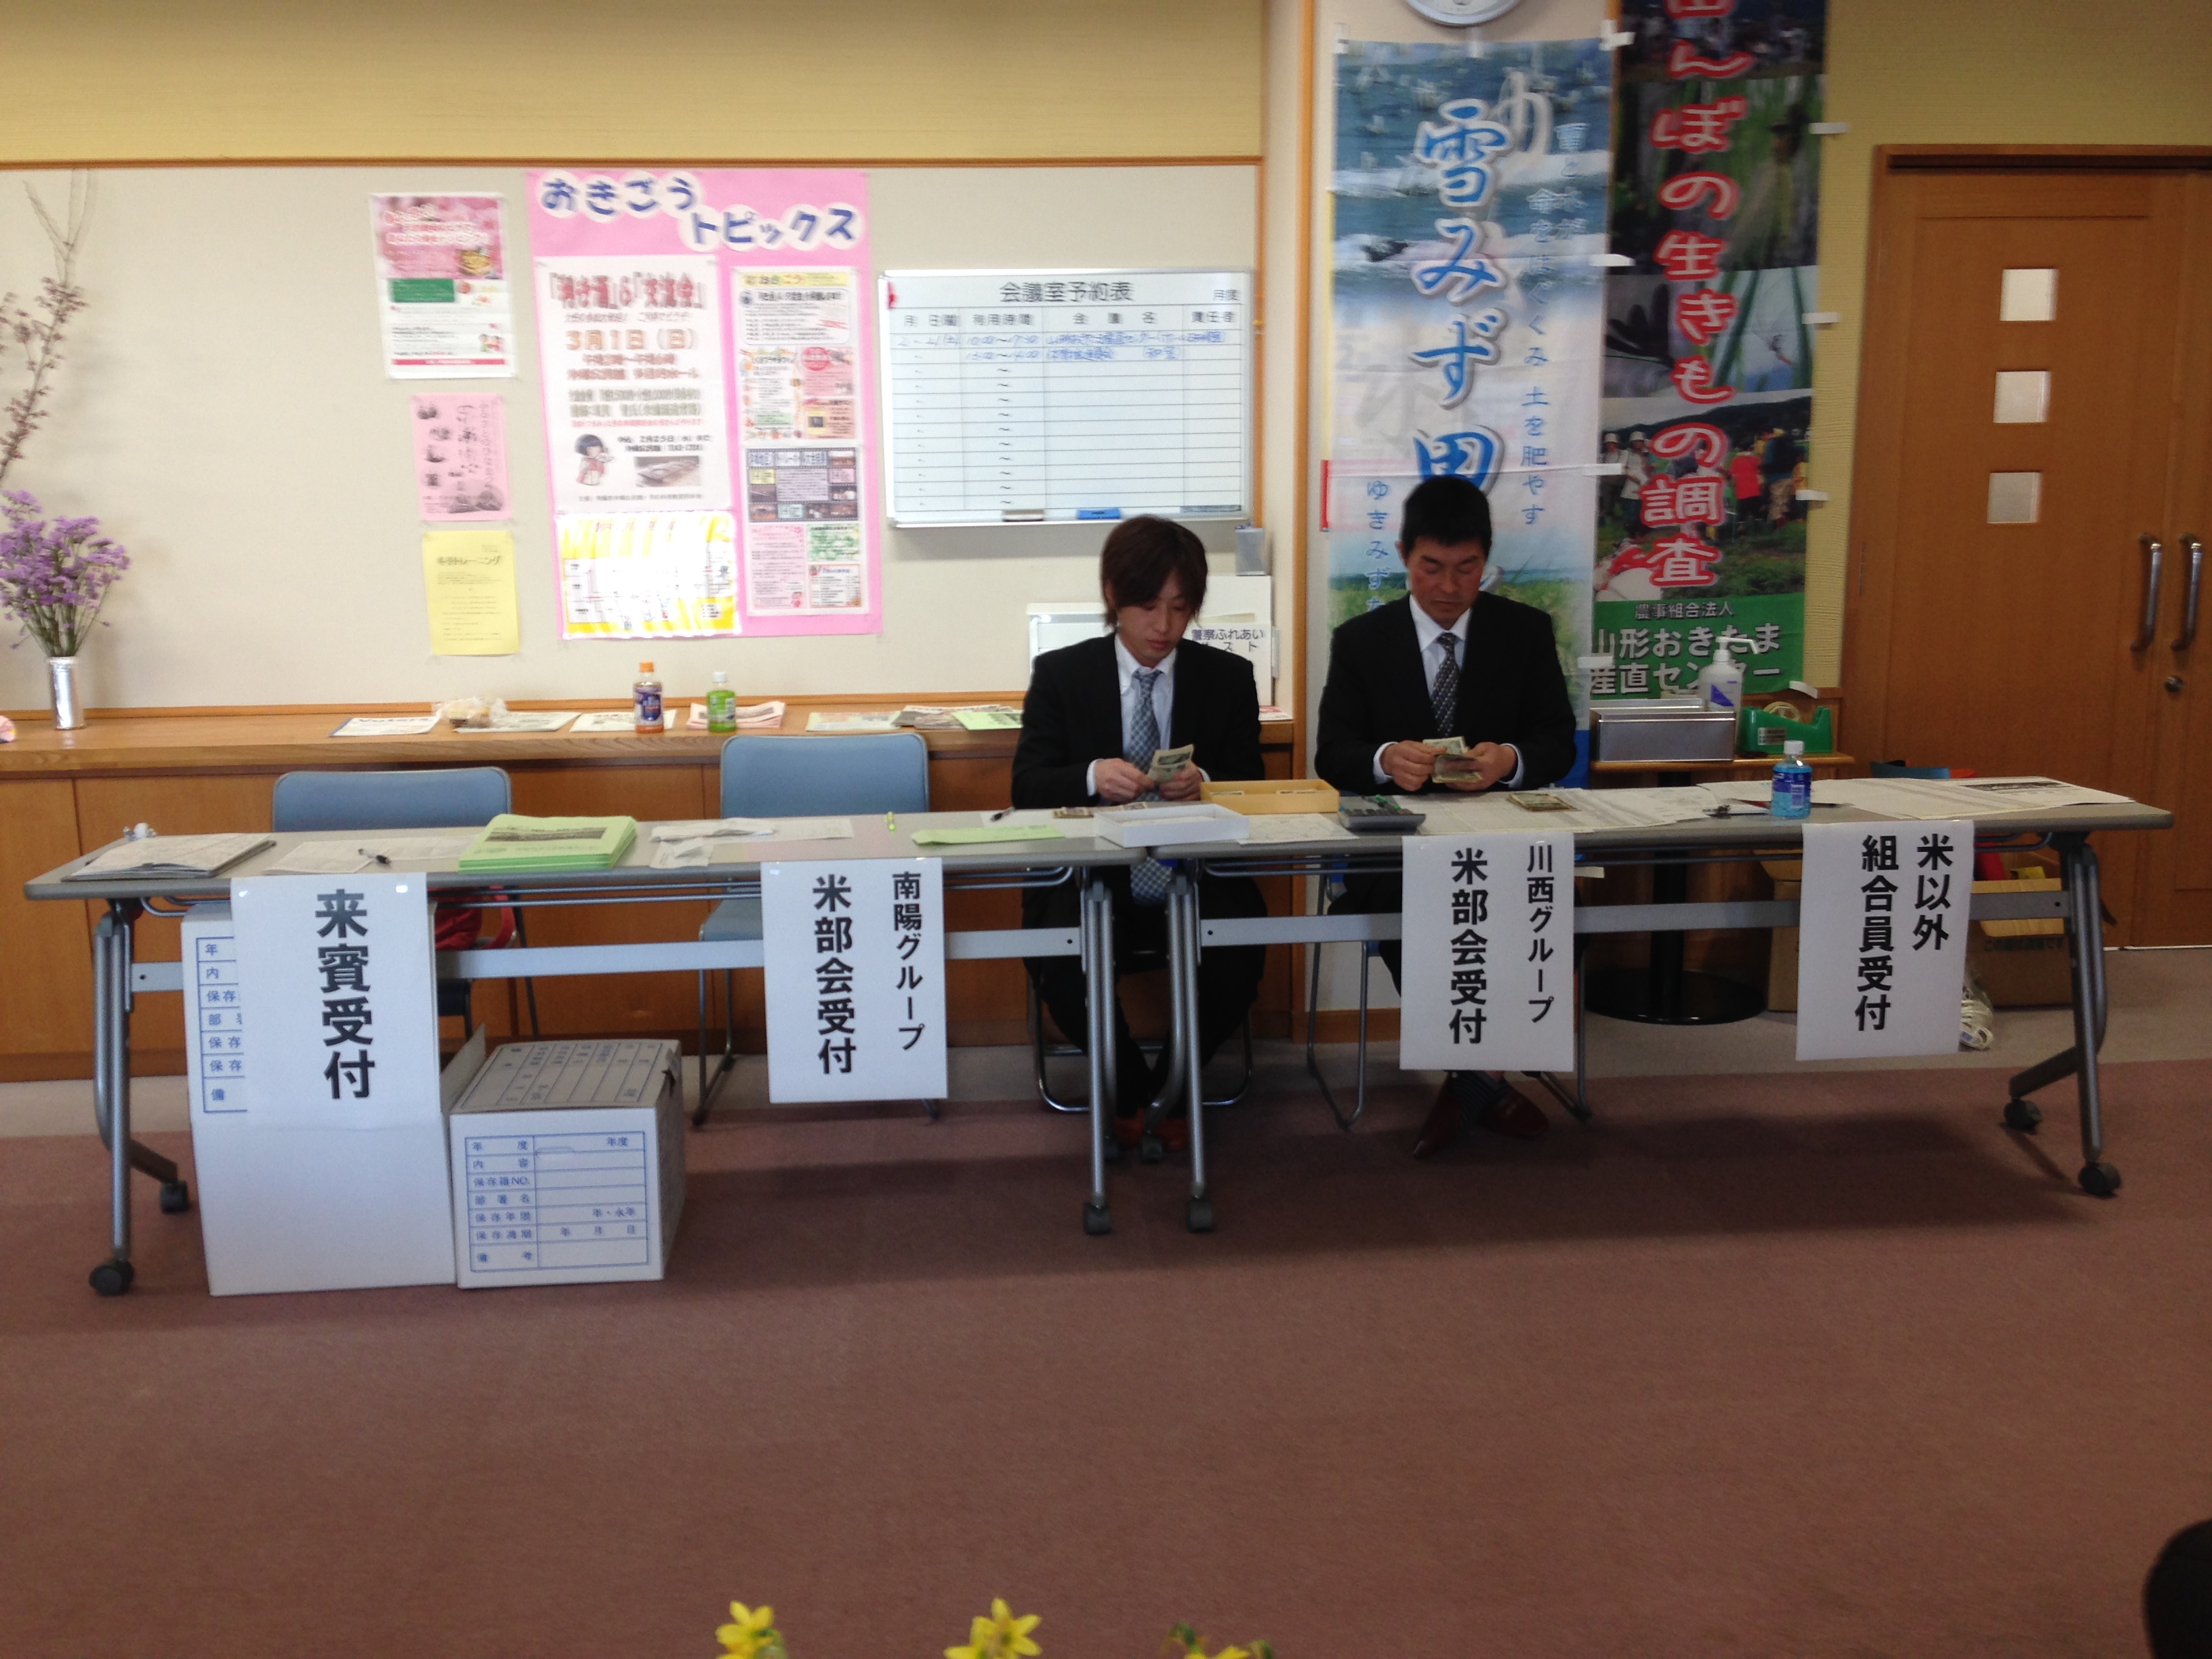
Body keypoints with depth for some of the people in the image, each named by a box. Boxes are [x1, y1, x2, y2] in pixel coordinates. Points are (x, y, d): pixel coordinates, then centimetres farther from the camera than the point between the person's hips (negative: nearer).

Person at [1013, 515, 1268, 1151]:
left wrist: (1204, 783, -20)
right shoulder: (1060, 673, 3)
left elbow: (1249, 787, 4)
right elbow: (1027, 786, -4)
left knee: (1237, 963, -28)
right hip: (1093, 878, 0)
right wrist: (1091, 777, -26)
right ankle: (1129, 1087, 4)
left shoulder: (1228, 676, 7)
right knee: (1060, 968, -30)